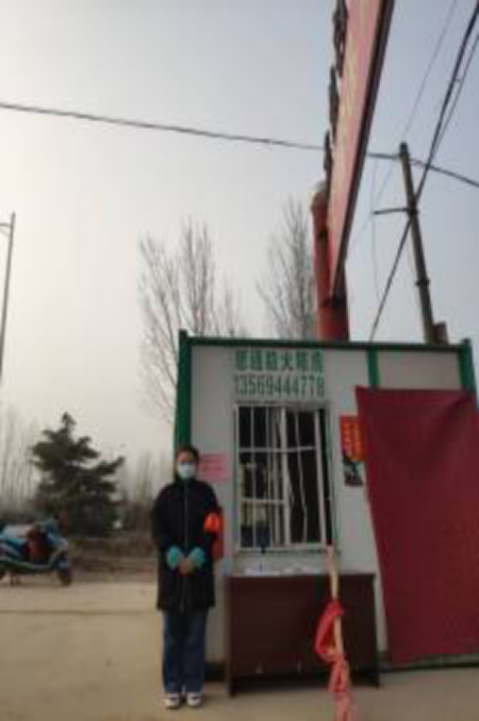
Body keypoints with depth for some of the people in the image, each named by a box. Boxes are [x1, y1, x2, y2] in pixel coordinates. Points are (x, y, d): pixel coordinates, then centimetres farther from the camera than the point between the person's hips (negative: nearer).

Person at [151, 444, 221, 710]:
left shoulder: (206, 492, 6)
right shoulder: (166, 494, 8)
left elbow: (212, 529, -2)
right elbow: (157, 528, -1)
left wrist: (195, 558, -15)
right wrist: (175, 557, -15)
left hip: (199, 571, -1)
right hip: (171, 571, 1)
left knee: (196, 634, 4)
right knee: (173, 634, 6)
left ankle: (194, 687, 15)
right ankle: (173, 687, 16)